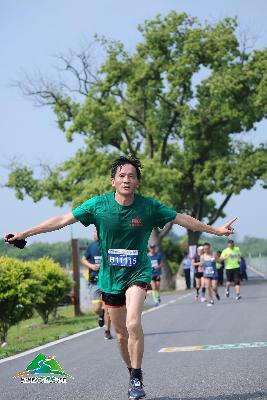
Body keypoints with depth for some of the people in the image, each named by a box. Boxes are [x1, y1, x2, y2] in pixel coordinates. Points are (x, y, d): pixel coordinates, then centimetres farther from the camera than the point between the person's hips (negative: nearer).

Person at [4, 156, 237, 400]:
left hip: (138, 273, -2)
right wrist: (24, 234, -7)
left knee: (133, 324, -24)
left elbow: (183, 219, 3)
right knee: (121, 334, 11)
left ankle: (137, 378, -10)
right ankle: (133, 375, 33)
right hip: (110, 277, 2)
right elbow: (62, 220, -6)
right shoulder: (98, 205, -8)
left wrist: (215, 230, 7)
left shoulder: (149, 207, -9)